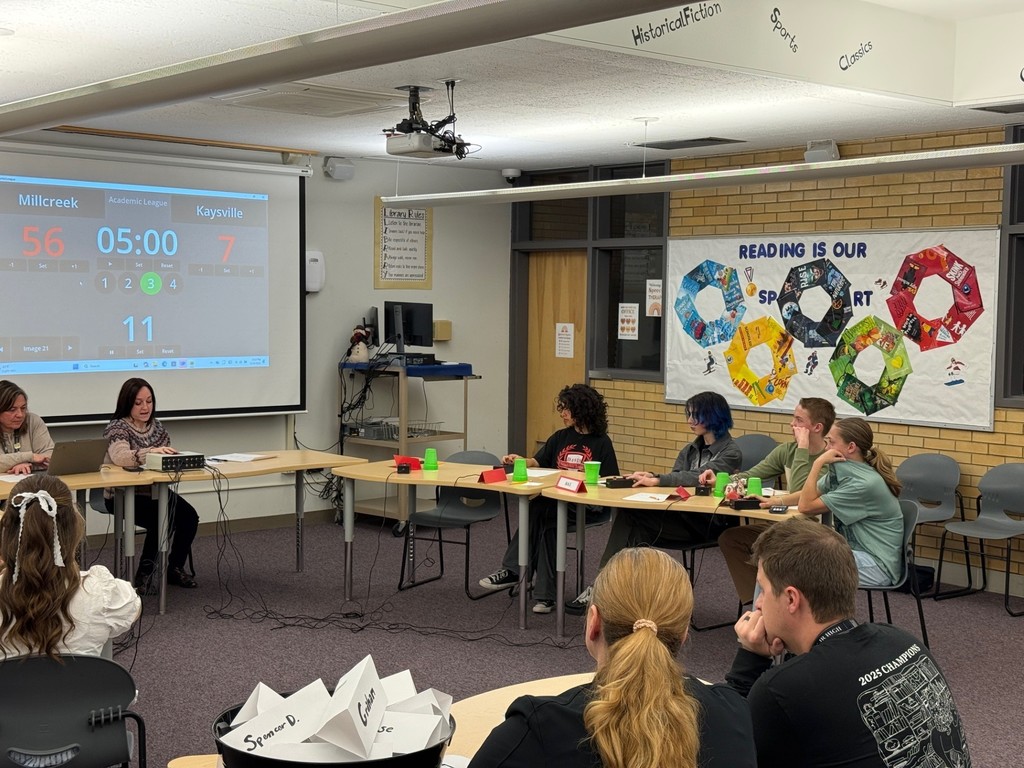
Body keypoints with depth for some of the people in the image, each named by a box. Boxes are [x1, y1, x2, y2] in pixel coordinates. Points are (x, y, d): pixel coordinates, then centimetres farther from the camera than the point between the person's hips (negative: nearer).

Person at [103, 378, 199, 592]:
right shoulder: (118, 428, -13)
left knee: (189, 517, -15)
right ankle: (144, 574, -11)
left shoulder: (156, 426, 8)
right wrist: (152, 451, -49)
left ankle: (174, 568, 5)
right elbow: (120, 456, -34)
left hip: (155, 490, 6)